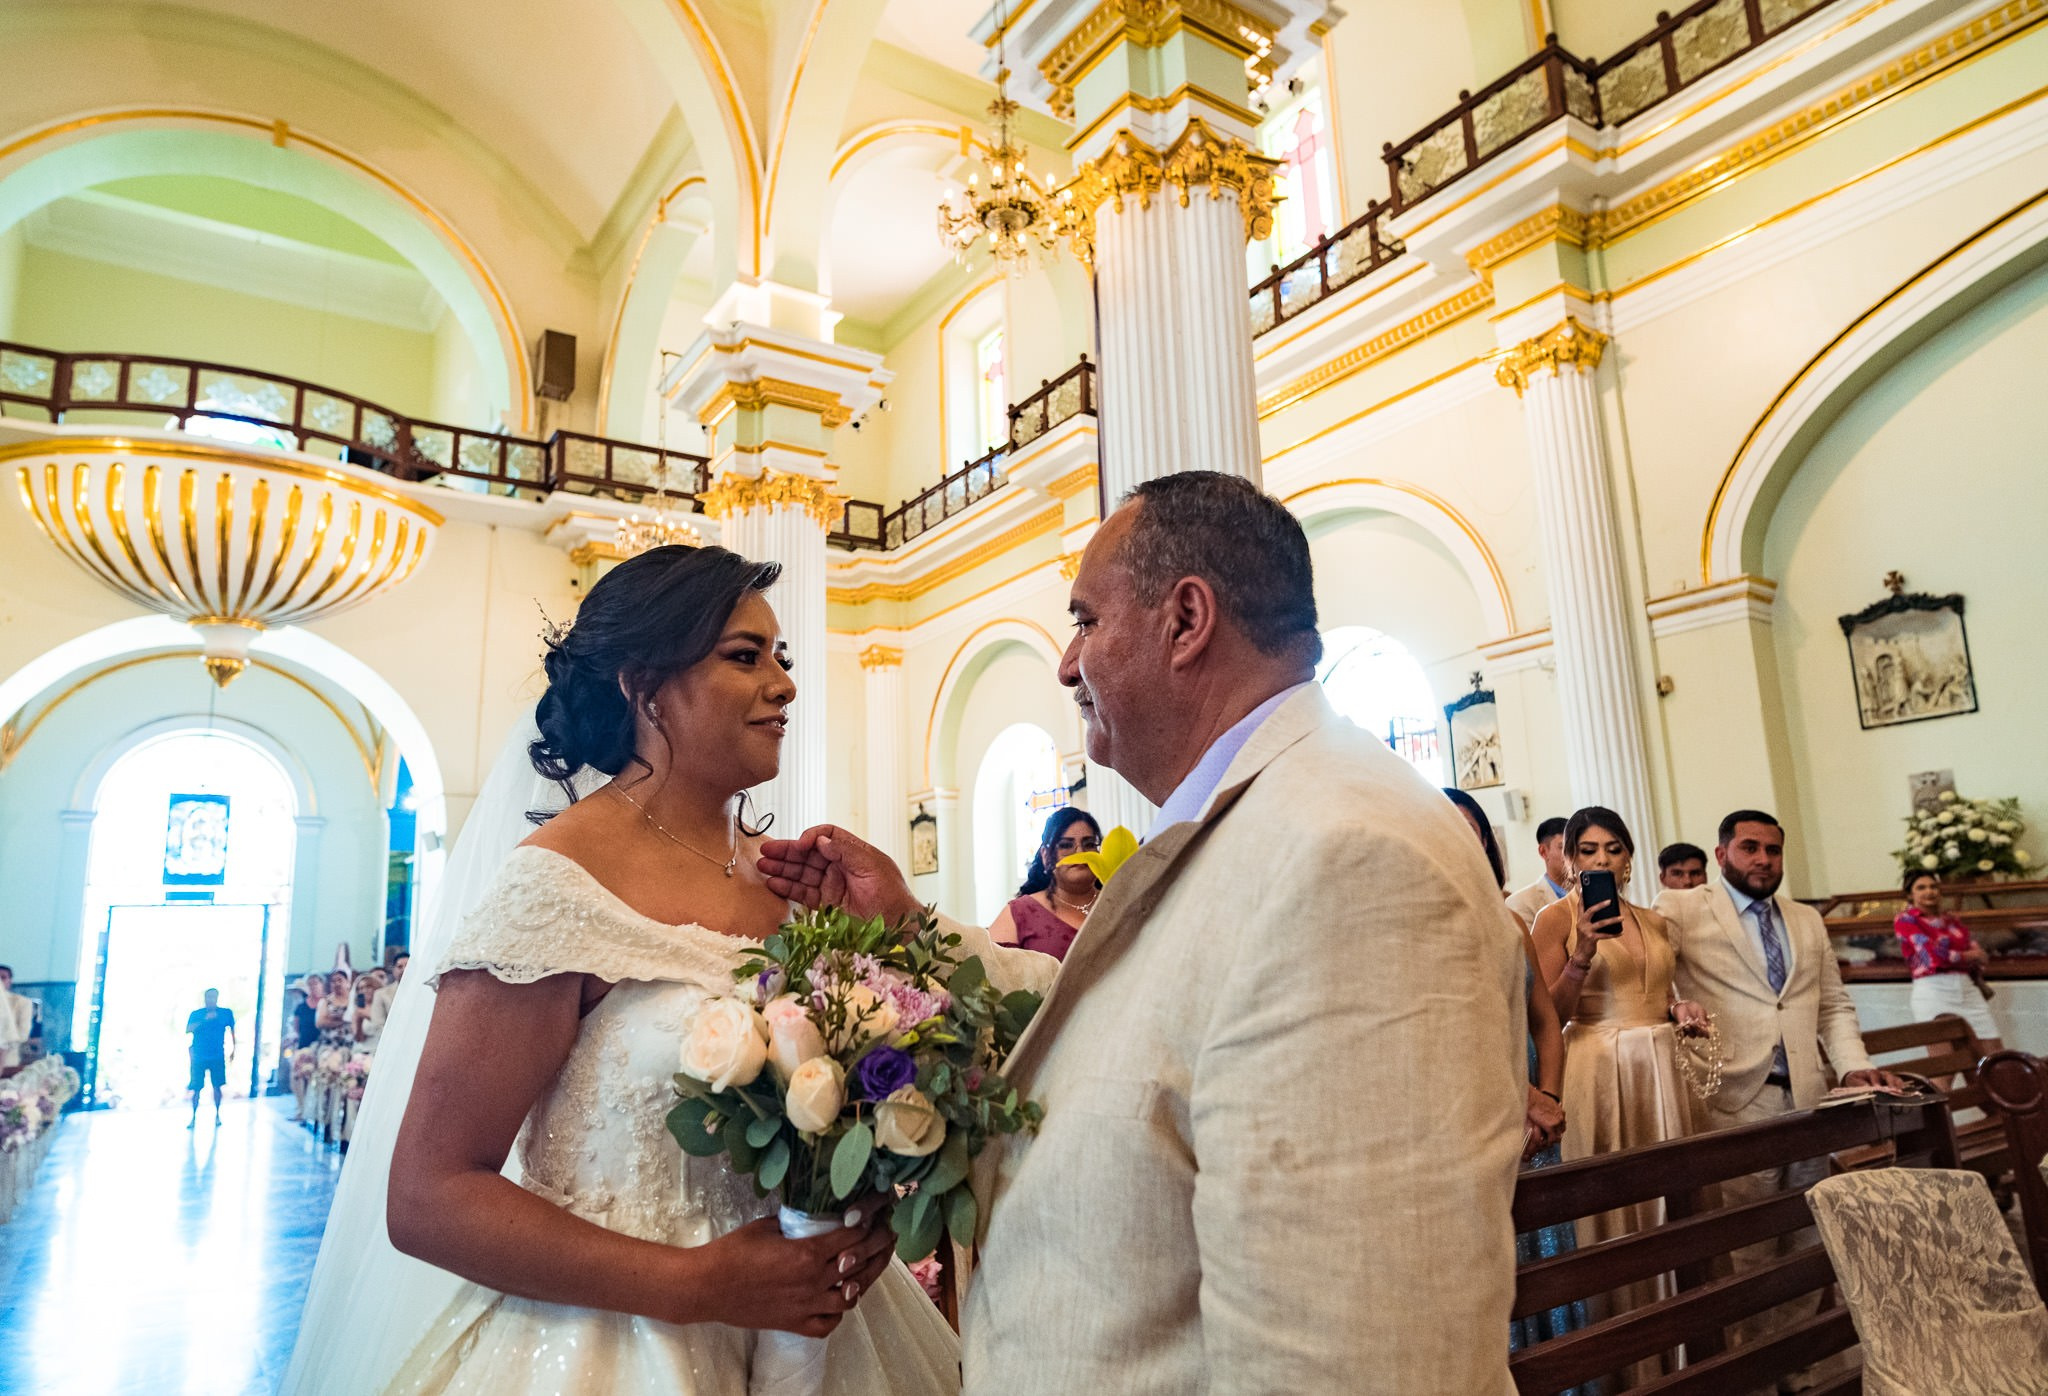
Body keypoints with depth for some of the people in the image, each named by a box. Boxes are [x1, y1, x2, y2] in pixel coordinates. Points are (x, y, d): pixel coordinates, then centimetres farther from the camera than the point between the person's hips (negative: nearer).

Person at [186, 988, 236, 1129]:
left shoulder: (226, 1013, 2)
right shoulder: (196, 1014, -1)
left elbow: (232, 1030, 14)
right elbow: (188, 1030, -17)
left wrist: (233, 1050, 13)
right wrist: (205, 1019, -28)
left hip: (217, 1056, 1)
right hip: (199, 1057, -1)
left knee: (217, 1086, 2)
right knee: (196, 1088, -1)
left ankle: (217, 1116, 15)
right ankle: (194, 1118, 11)